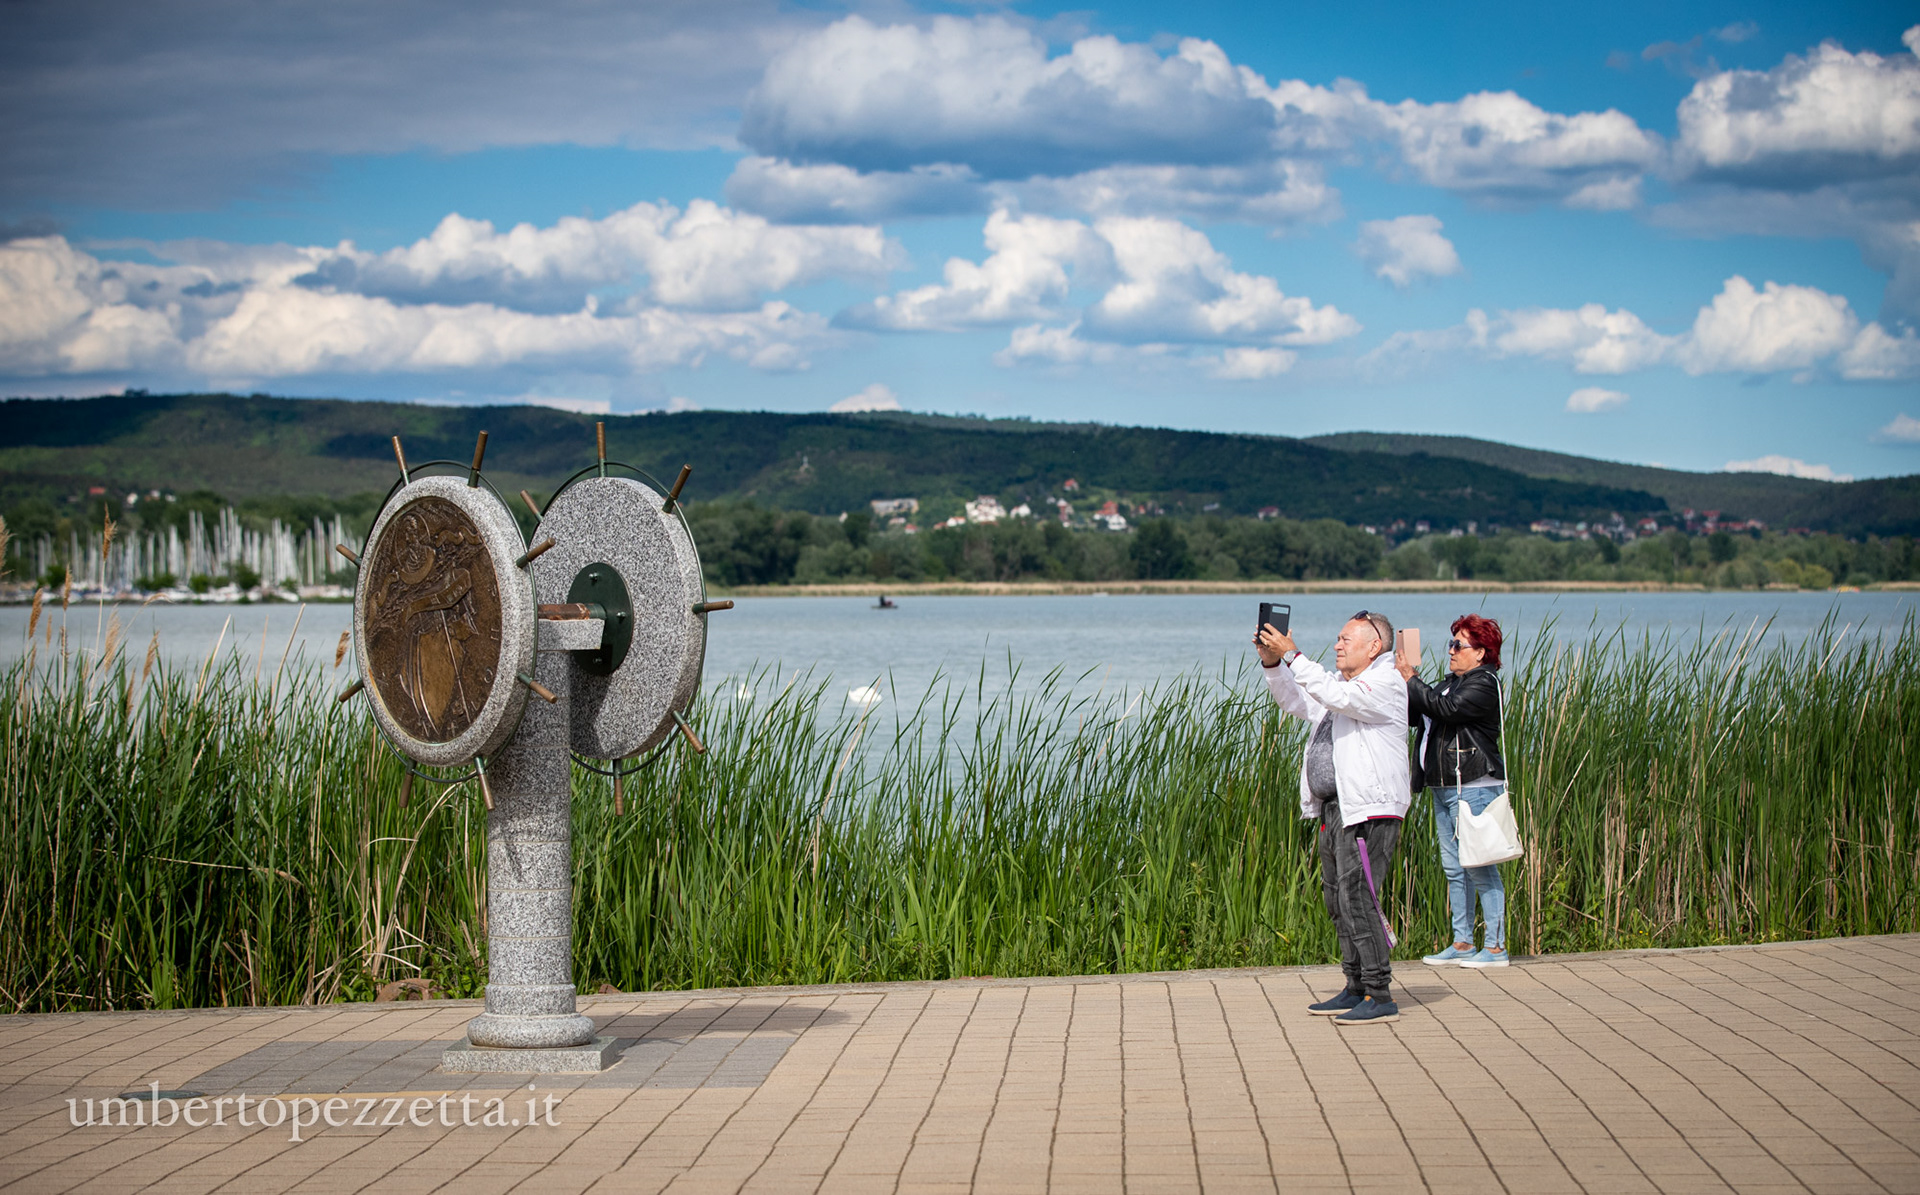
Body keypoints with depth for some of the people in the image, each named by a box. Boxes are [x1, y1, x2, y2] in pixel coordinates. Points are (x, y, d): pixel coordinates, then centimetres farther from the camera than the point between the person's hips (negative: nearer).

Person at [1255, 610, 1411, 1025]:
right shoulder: (1339, 683, 20)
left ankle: (1381, 997, -11)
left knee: (1356, 898, -13)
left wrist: (1293, 656, -23)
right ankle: (1357, 989, 19)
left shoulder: (1387, 684, -9)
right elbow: (1295, 701, 24)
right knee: (1337, 899, 11)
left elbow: (1335, 696, -23)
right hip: (1334, 808, 10)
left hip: (1368, 811, -10)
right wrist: (1272, 663, 7)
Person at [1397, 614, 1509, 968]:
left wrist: (1411, 680, -14)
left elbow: (1446, 708, -22)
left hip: (1474, 788, -10)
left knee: (1480, 868, -7)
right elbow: (1416, 713, 17)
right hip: (1444, 788, 10)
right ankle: (1462, 943, 16)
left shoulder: (1483, 684, -9)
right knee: (1454, 869, 11)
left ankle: (1496, 946, -4)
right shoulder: (1452, 682, 19)